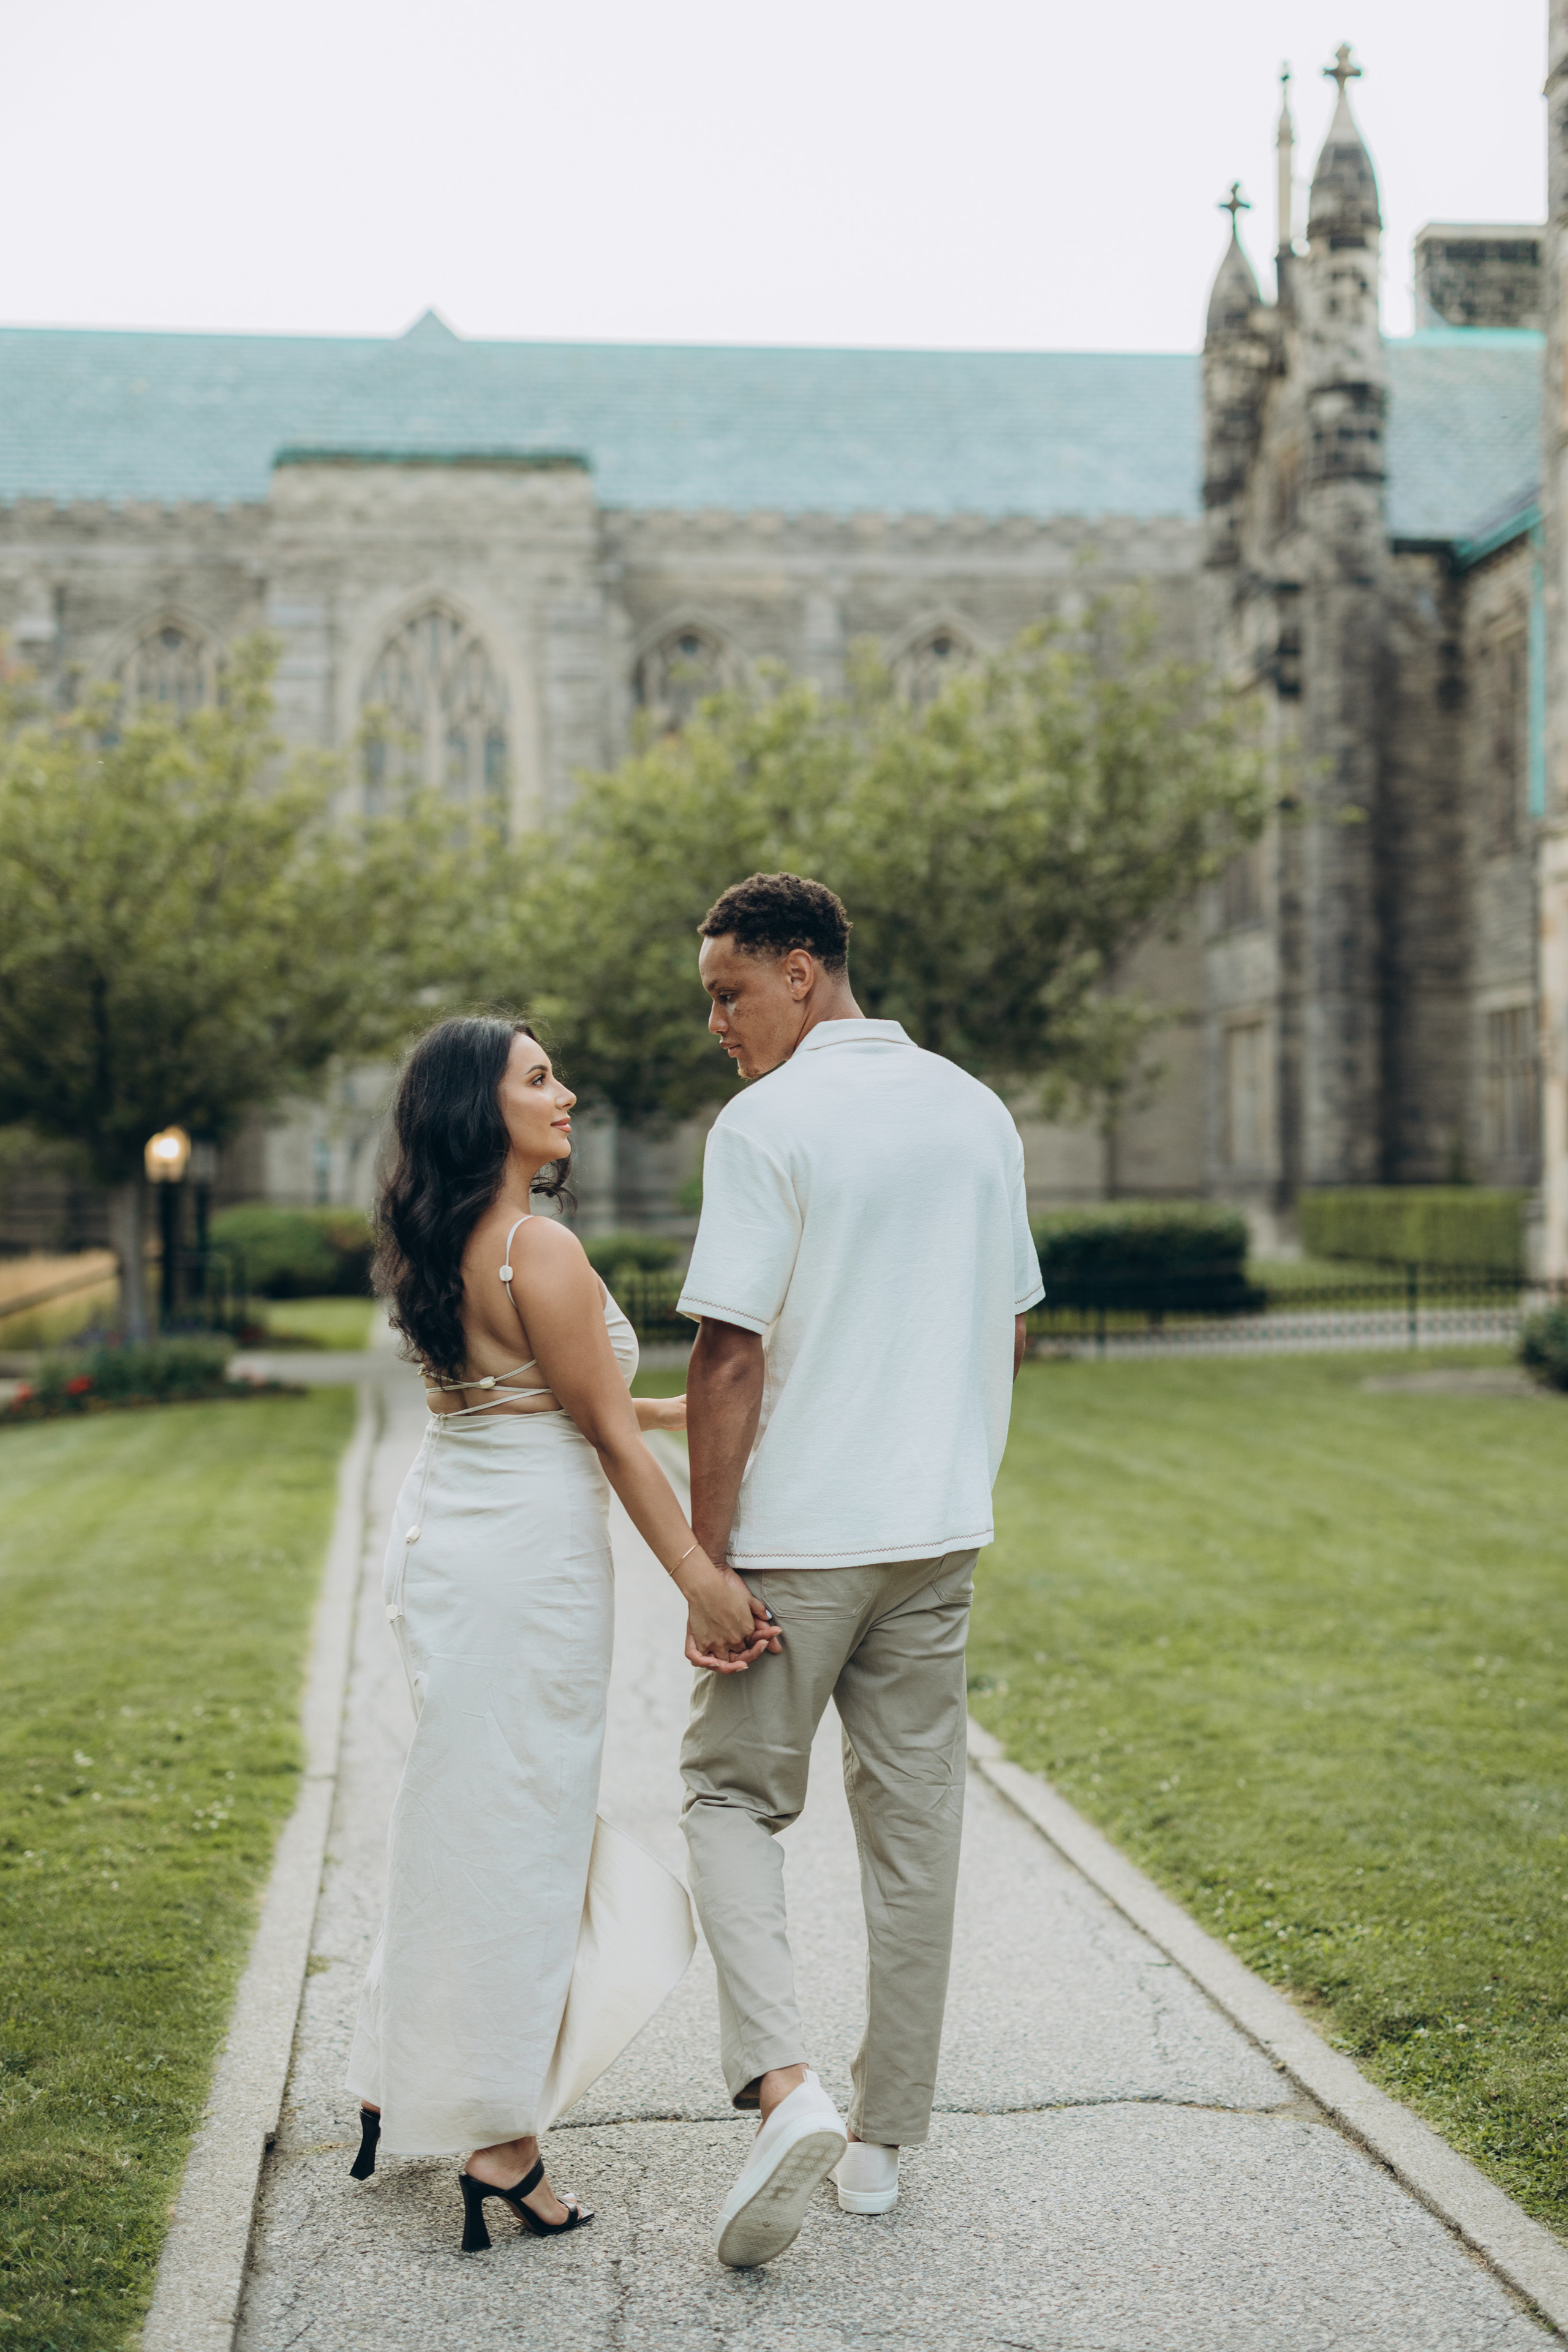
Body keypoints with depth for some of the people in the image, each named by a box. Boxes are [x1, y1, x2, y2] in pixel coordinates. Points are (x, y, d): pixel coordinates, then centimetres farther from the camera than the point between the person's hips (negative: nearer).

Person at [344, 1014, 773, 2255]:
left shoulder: (435, 1247, 10)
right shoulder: (540, 1247, -17)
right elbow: (610, 1435, -17)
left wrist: (675, 1407, 27)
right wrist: (700, 1577, -15)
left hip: (446, 1534, 9)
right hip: (530, 1547, -9)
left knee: (463, 1817, 19)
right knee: (517, 1829, 0)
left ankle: (403, 2088, 29)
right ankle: (499, 2141, 8)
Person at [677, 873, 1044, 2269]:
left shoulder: (767, 1125, -12)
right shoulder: (979, 1114, 8)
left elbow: (732, 1358, -16)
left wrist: (706, 1554, -11)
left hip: (801, 1535, -6)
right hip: (942, 1527, 6)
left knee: (735, 1795, 8)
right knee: (915, 1824, 11)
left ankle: (784, 2084, -11)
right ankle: (884, 2141, 19)